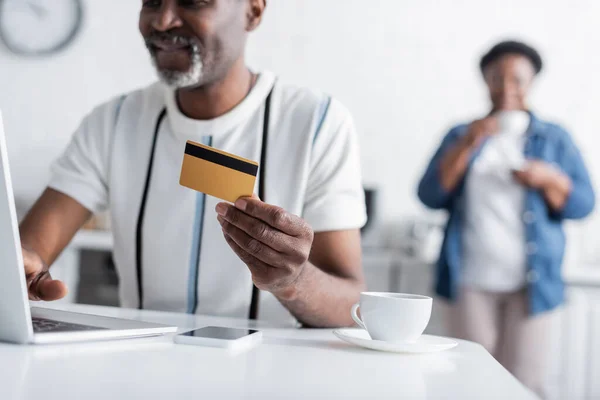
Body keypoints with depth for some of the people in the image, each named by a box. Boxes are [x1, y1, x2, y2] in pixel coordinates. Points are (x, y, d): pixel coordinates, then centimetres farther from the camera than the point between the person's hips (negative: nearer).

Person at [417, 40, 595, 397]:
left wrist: (549, 179, -11)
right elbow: (430, 196, 2)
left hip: (532, 284, 0)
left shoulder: (555, 139, 11)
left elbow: (583, 204, 7)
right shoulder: (462, 135, 12)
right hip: (472, 282, 0)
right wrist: (466, 145, -9)